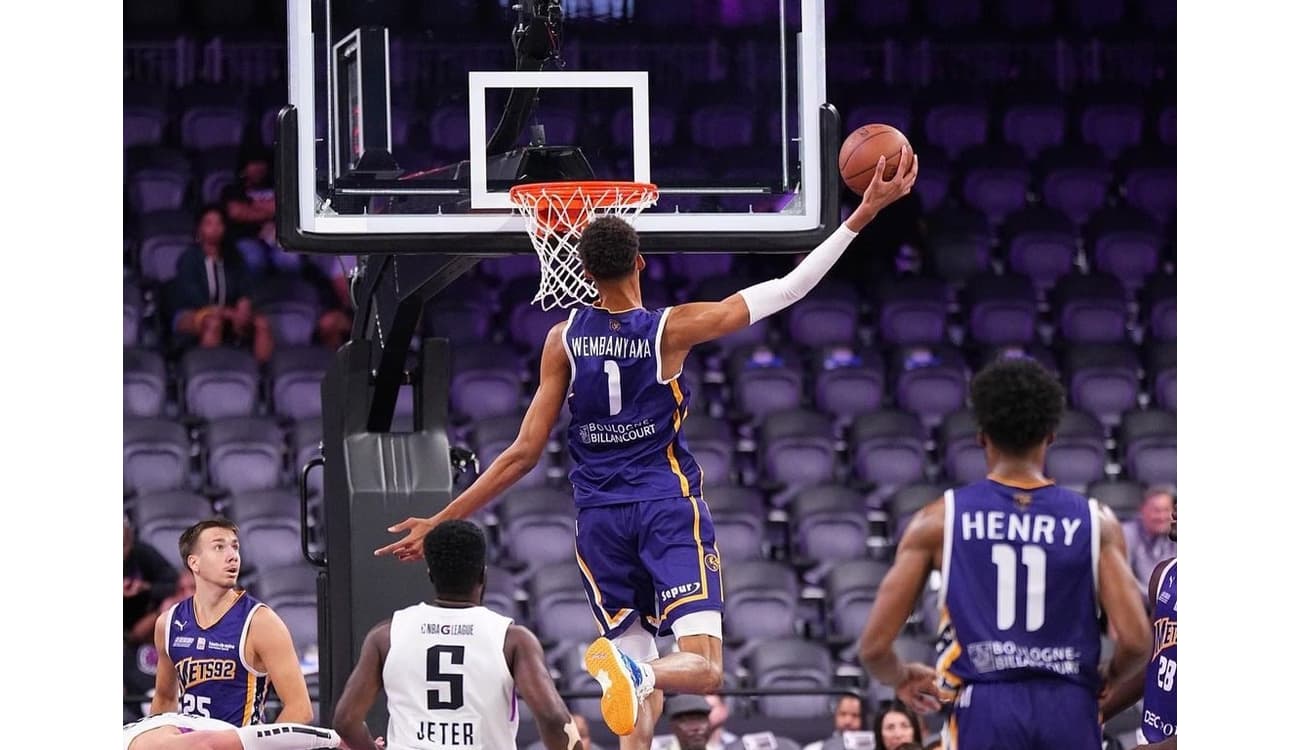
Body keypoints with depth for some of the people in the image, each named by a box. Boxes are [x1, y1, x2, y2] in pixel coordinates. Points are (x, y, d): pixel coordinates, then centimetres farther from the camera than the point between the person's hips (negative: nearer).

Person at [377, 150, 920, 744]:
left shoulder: (563, 340, 0)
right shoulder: (673, 329, -5)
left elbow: (524, 454, -1)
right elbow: (790, 288, -4)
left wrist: (440, 522, 6)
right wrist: (863, 215, 1)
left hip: (600, 517, 3)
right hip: (669, 506, -3)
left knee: (643, 688, 10)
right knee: (703, 668, -12)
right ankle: (632, 670, -45)